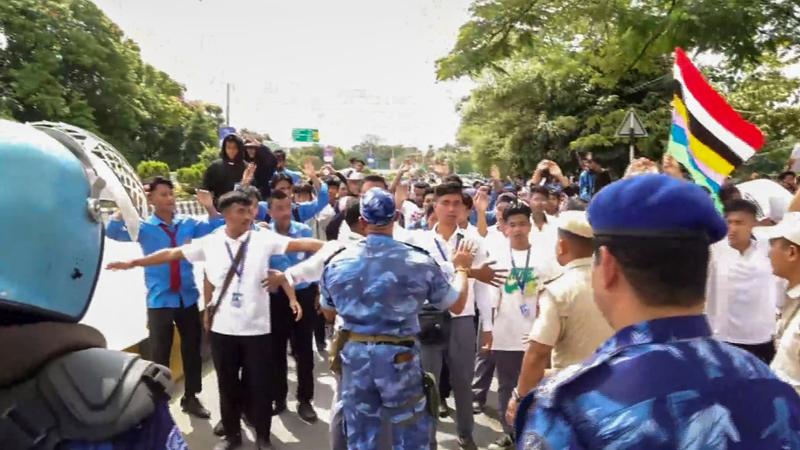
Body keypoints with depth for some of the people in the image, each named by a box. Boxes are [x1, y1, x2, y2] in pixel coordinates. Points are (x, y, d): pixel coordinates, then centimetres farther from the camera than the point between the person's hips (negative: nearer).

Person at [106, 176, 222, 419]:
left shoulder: (188, 223, 2)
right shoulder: (144, 227, -4)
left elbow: (218, 230, 1)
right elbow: (113, 232, -17)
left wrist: (210, 208, -13)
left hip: (188, 297, 3)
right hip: (159, 300, -3)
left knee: (192, 349, 14)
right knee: (159, 354, 6)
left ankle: (191, 397, 31)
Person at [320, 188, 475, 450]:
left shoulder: (337, 263, -2)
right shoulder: (419, 262, -11)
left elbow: (329, 313, 13)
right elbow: (457, 304, 0)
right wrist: (462, 268, 16)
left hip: (354, 355, 3)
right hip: (399, 357, -2)